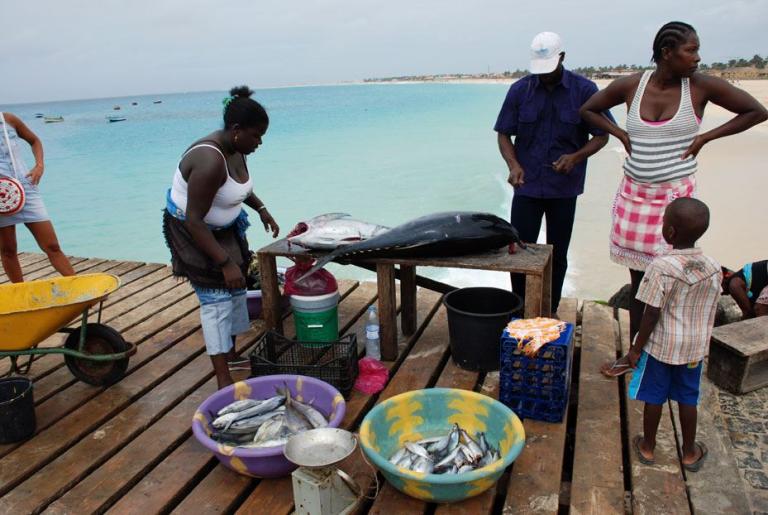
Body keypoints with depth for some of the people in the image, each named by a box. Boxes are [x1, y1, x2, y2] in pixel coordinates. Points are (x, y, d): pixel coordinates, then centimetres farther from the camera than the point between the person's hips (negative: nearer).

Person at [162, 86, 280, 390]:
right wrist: (225, 262, -32)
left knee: (235, 288, 13)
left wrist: (262, 210, 9)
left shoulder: (236, 150, -5)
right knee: (216, 297, -11)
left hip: (225, 228, 9)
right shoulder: (210, 161, -33)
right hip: (192, 231, -9)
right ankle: (223, 381, -5)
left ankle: (231, 355, 28)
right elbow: (194, 221, -32)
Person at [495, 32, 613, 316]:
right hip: (527, 185, 1)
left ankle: (550, 312, 24)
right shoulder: (520, 90, 1)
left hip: (564, 187, 0)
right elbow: (503, 134, 4)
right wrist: (513, 164, -15)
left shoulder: (584, 90, -2)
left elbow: (602, 135, 2)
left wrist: (576, 156, -18)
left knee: (557, 255, 9)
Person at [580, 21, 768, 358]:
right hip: (634, 195, 2)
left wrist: (705, 137, -5)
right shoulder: (630, 86, -2)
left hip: (675, 197, -2)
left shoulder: (701, 87, -5)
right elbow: (588, 109, 13)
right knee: (638, 279, 12)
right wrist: (621, 134, 1)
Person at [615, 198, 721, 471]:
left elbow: (651, 315, -19)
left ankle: (647, 446, 29)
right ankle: (690, 452, 33)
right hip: (695, 347, 4)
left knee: (654, 397, 12)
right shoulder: (713, 268, -6)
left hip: (661, 345, -4)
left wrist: (636, 348, -8)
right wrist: (701, 342, 18)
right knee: (688, 398, 18)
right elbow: (710, 314, 4)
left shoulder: (661, 267, -23)